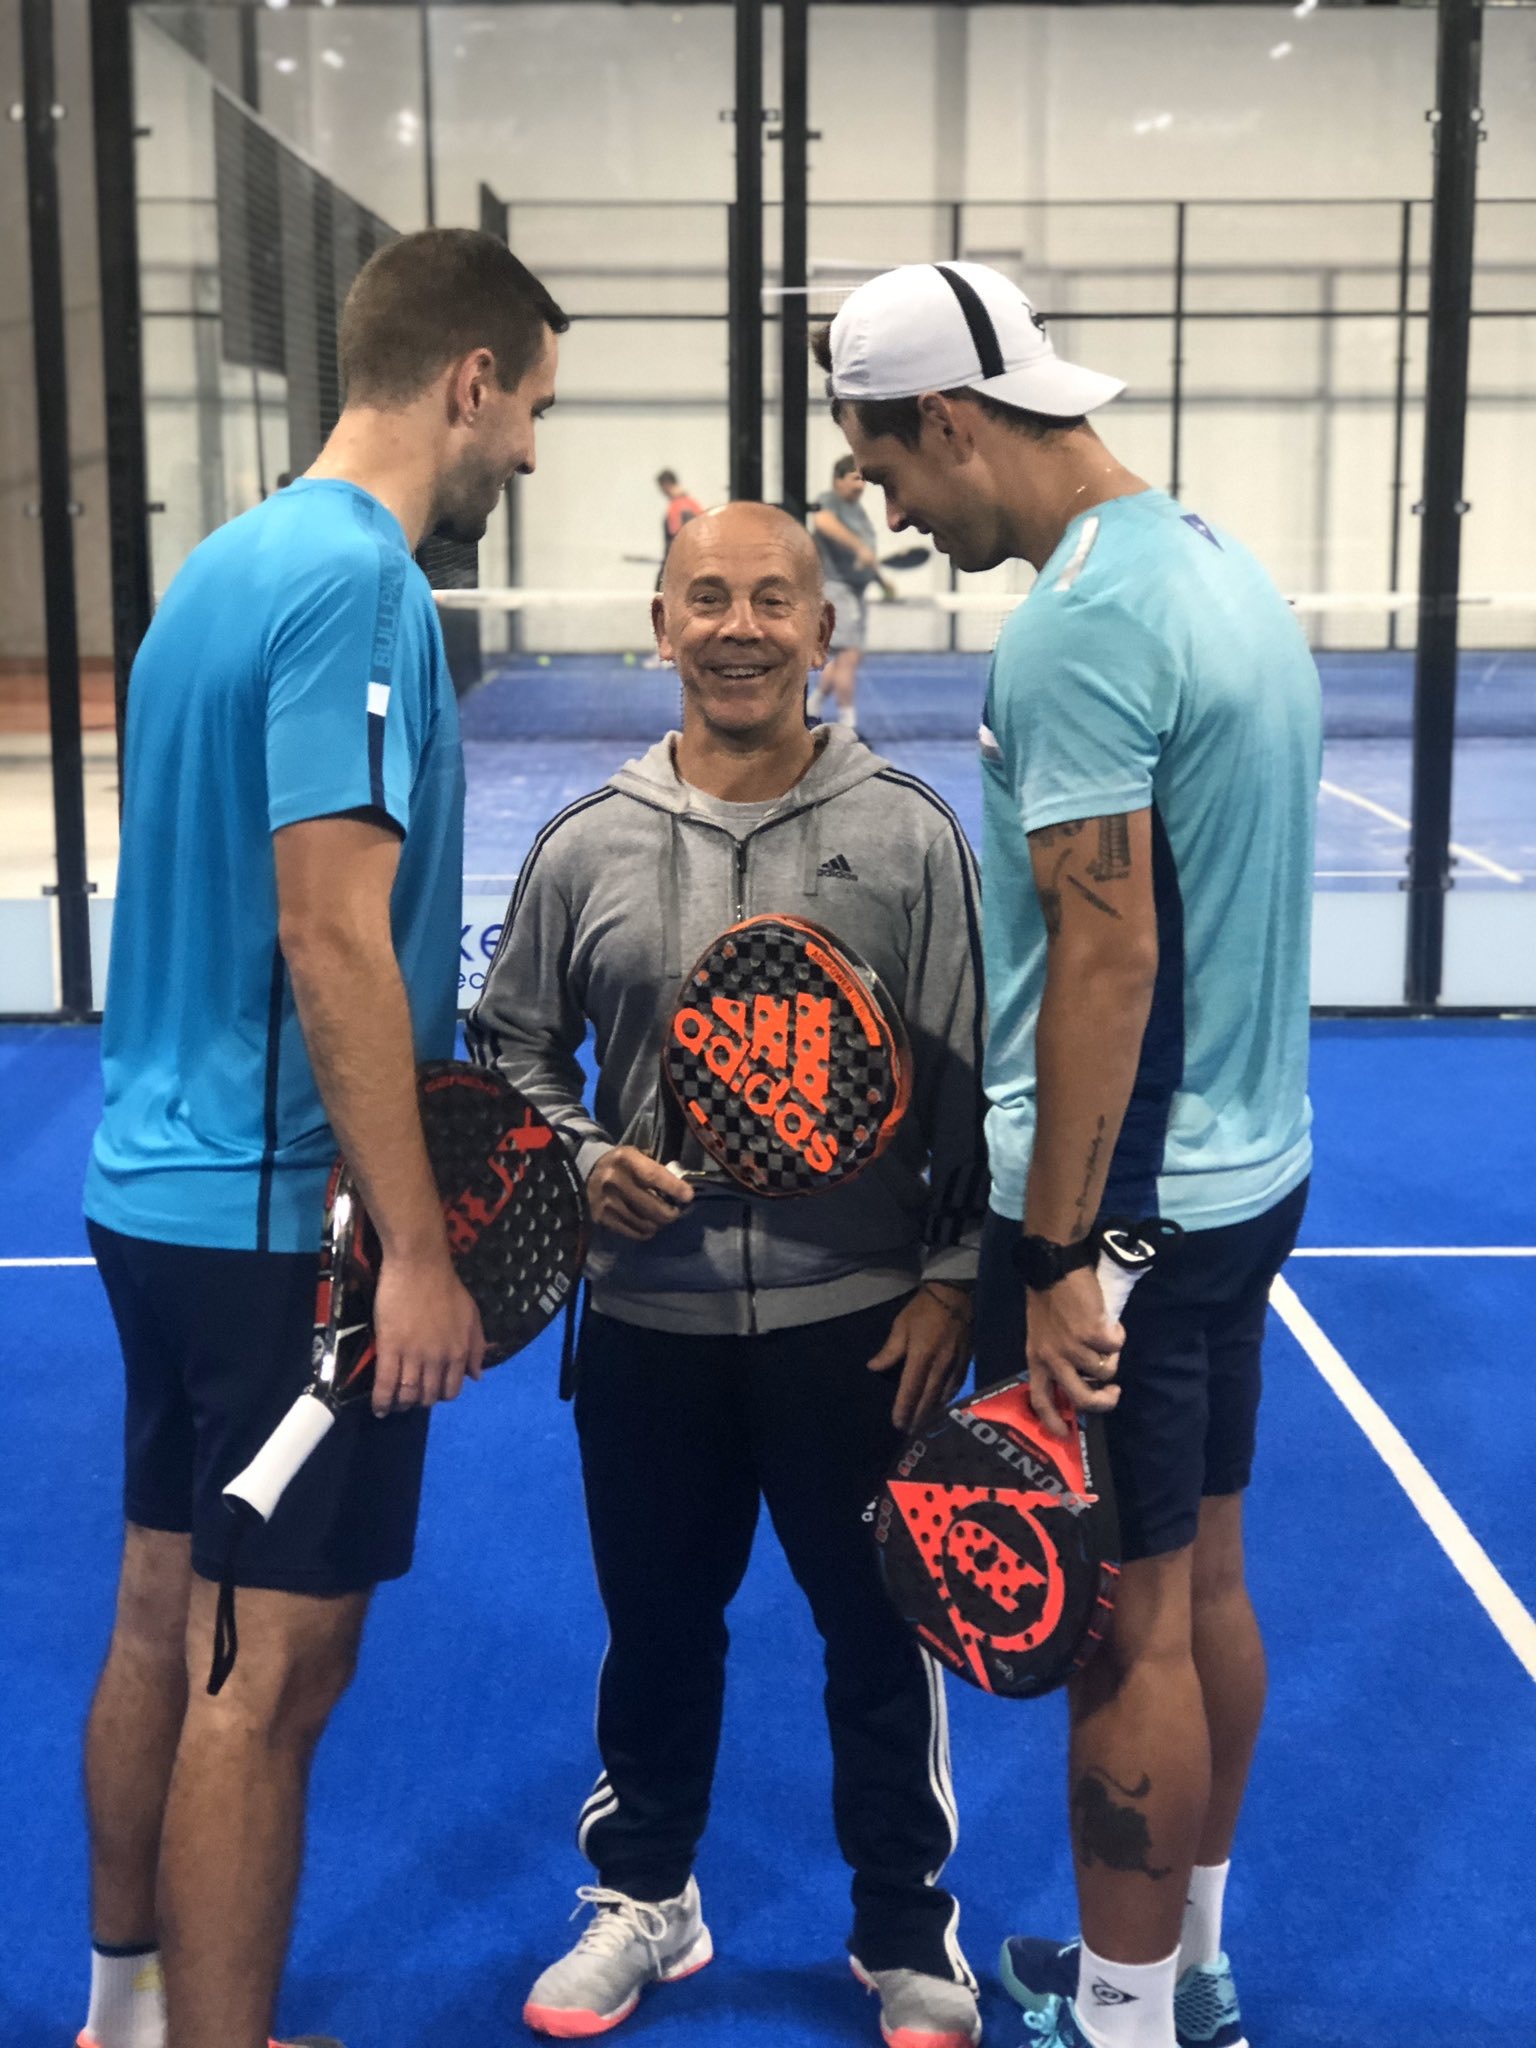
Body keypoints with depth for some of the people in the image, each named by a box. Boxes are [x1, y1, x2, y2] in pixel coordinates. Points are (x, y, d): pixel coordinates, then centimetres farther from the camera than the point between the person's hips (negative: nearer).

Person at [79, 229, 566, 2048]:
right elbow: (333, 938, -23)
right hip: (281, 1215, -9)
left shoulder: (227, 559, 12)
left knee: (166, 1620, 18)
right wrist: (414, 1252, -19)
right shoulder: (355, 579, -17)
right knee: (270, 1671, 1)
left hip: (163, 1188, 10)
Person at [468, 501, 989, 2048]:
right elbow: (513, 1040, 12)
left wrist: (954, 1276, -5)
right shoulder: (587, 847, 1)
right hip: (647, 1318, 2)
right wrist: (580, 1158, -5)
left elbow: (967, 1079, -2)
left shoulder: (908, 834, -4)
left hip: (859, 1321, -2)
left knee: (881, 1631, 9)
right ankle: (643, 1899, 39)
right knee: (656, 1622, 16)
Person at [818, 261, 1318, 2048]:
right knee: (1205, 1584, 19)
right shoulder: (1219, 562, 10)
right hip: (1248, 1165, 10)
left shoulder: (1075, 627, -20)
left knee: (1126, 1629, 3)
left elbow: (1109, 956, -24)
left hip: (1127, 1200, -10)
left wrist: (1057, 1258, -19)